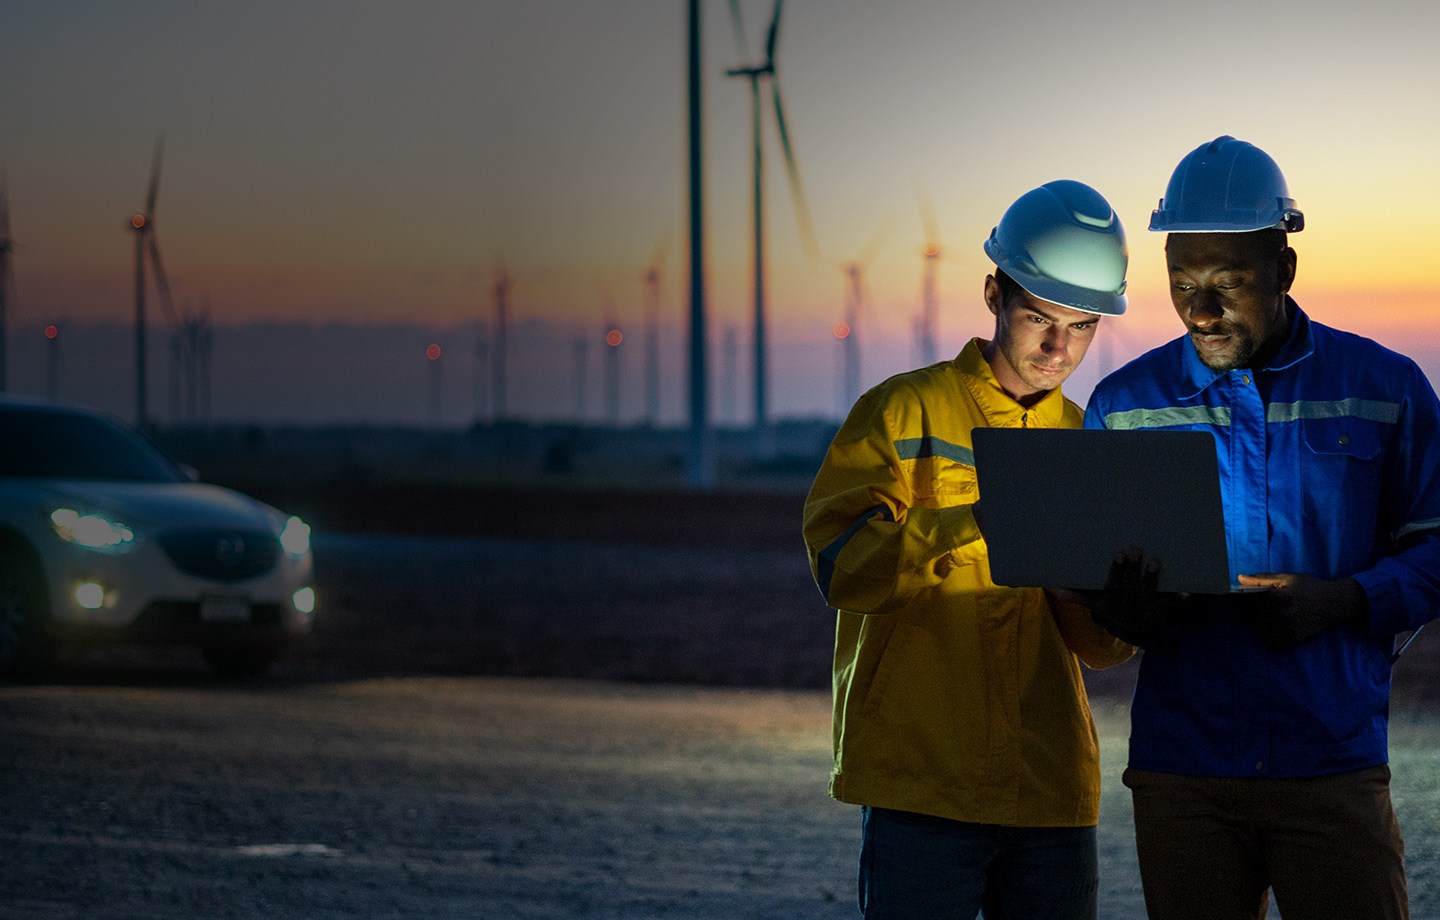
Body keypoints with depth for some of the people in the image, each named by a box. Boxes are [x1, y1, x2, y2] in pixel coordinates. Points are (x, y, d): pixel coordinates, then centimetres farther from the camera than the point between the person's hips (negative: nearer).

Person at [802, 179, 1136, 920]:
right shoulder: (904, 413, 2)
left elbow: (1099, 643, 10)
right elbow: (840, 564, -13)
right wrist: (980, 519, -25)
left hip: (1053, 792, 4)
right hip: (922, 782, -4)